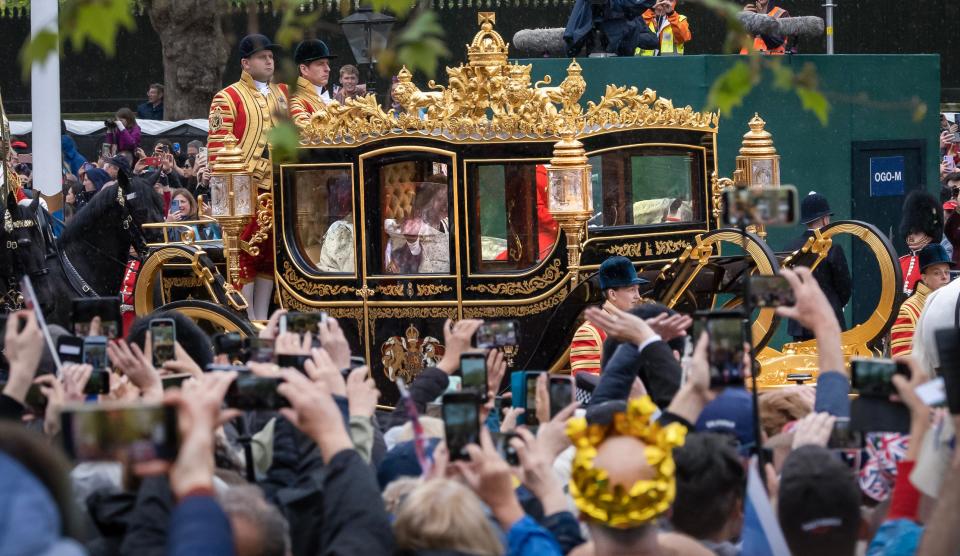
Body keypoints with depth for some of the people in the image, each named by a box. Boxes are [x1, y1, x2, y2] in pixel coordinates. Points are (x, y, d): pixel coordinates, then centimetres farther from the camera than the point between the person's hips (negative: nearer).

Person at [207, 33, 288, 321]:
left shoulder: (282, 93, 15)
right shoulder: (228, 98, -3)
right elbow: (217, 146, -7)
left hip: (276, 188, 6)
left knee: (270, 253, 8)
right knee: (245, 254, -4)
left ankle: (262, 316, 15)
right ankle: (247, 320, -1)